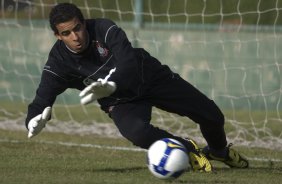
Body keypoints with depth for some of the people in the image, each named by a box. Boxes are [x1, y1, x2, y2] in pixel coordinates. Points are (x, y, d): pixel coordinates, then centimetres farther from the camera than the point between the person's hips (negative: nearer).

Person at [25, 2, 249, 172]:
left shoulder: (103, 29, -28)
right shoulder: (58, 61, -22)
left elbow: (129, 64, -38)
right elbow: (42, 100, -27)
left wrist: (110, 85, -59)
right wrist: (35, 119, -51)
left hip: (150, 77, 0)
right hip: (120, 102, 0)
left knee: (212, 115, 2)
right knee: (137, 133, -35)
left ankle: (220, 150, 40)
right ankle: (188, 150, -5)